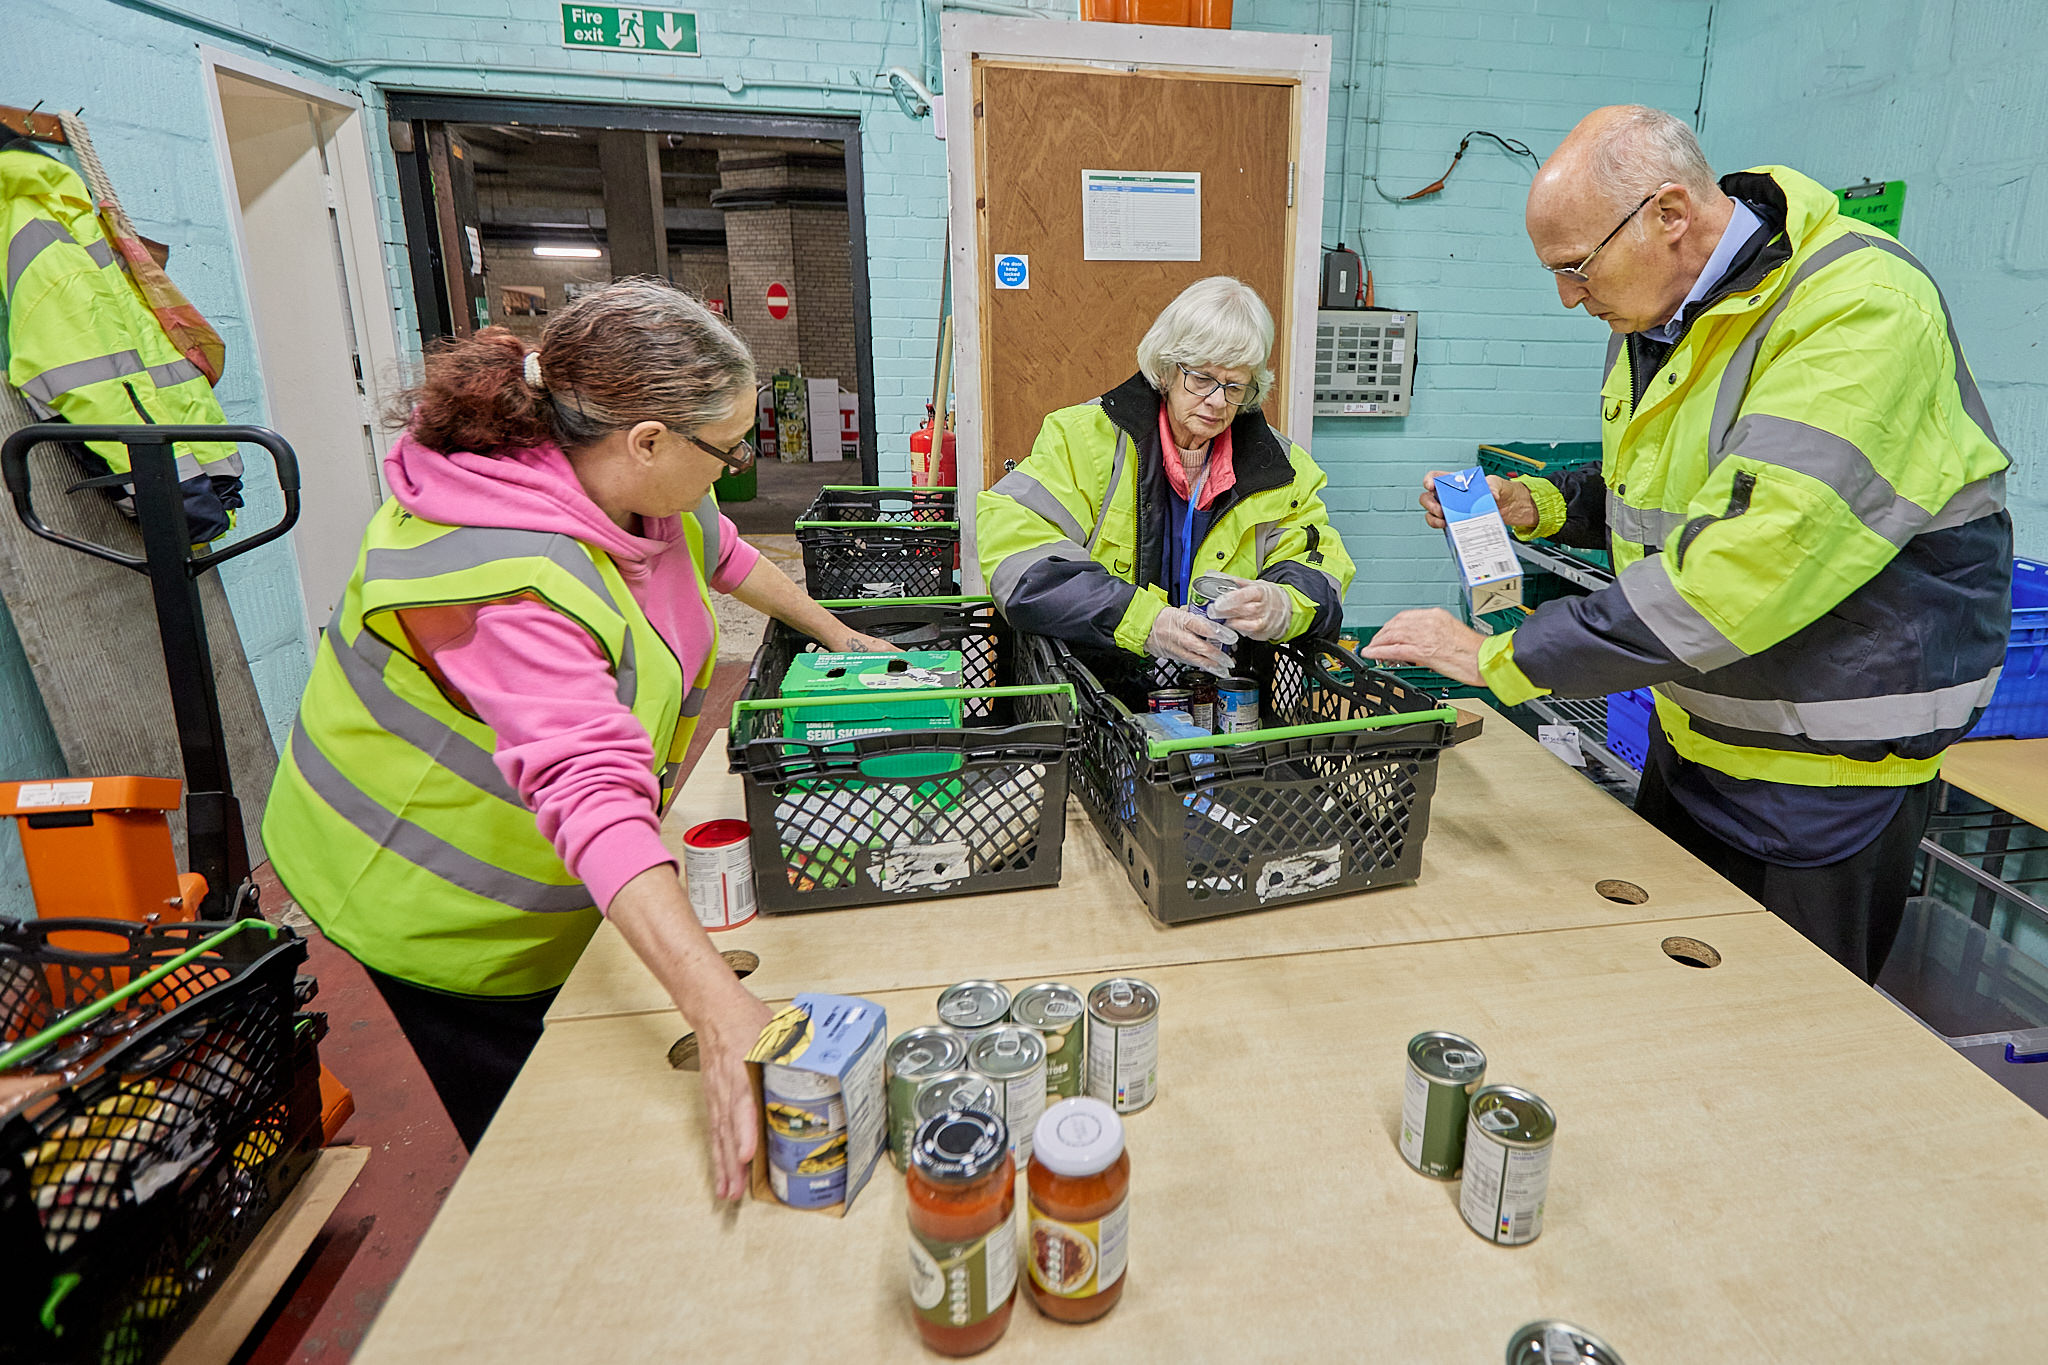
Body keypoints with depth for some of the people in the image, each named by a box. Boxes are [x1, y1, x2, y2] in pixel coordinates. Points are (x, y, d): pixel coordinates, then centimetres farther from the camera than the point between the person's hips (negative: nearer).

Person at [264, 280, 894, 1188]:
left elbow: (718, 550, 12)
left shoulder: (632, 486, -10)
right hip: (439, 903, -7)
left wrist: (836, 636, 20)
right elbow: (592, 789, -48)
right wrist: (721, 1012, -55)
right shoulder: (507, 576, -37)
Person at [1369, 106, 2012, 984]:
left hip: (1823, 766, -8)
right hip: (1692, 736, 8)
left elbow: (1737, 564, -34)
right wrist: (1535, 504, -1)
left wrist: (1500, 658, -30)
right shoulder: (1656, 315, 3)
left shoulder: (1861, 311, -25)